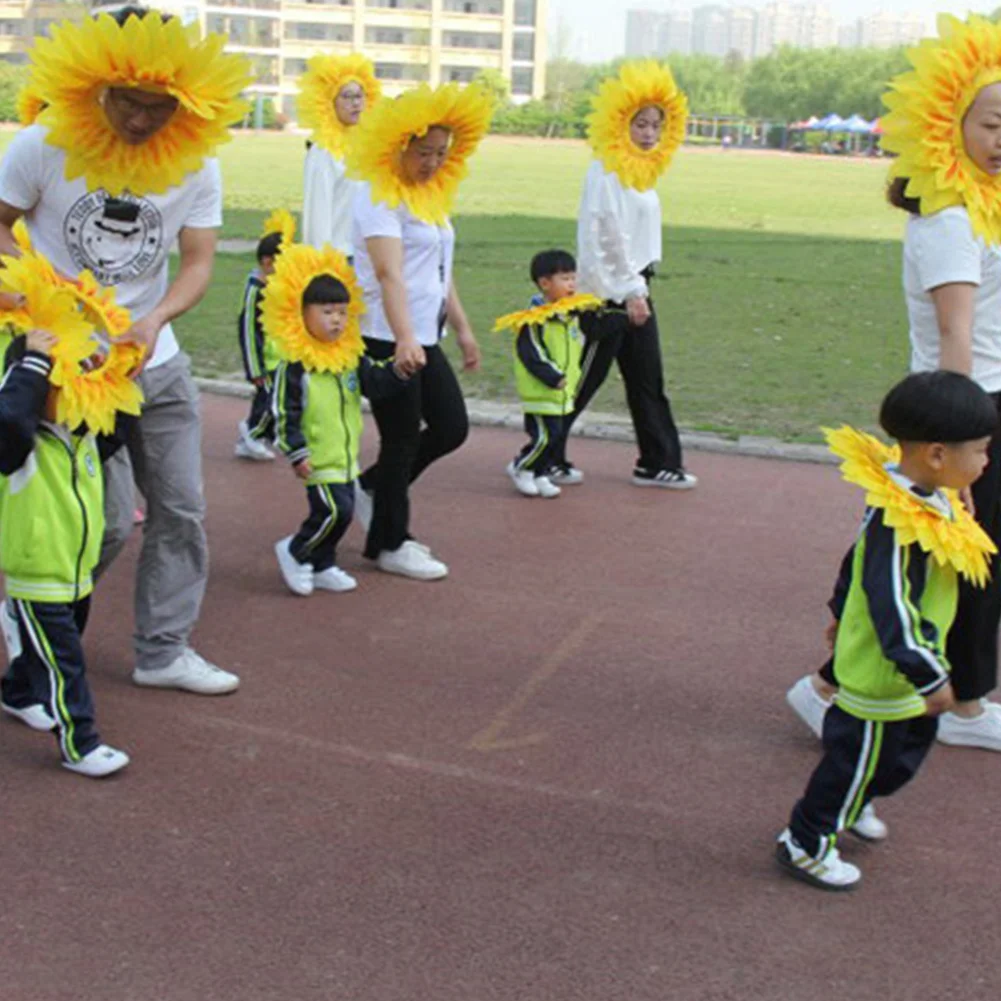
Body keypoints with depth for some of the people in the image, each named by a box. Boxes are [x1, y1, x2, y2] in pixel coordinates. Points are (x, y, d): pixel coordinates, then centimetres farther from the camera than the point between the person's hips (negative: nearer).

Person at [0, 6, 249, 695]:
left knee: (181, 509, 7)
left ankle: (164, 650, 23)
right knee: (109, 519, -6)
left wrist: (153, 320, -23)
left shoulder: (195, 164, -3)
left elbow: (198, 263, -4)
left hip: (159, 363, 4)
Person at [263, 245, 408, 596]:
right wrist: (297, 454, -16)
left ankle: (322, 567, 28)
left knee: (342, 512, 12)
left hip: (345, 458, 7)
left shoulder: (351, 358, 6)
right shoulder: (295, 366, -14)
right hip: (319, 461, -7)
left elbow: (377, 384, 3)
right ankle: (294, 552, 9)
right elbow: (285, 414, -13)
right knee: (333, 511, -14)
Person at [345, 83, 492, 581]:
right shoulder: (379, 196, -14)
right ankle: (388, 544, 16)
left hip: (424, 338, 9)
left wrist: (462, 328, 22)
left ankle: (372, 488, 28)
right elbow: (390, 274, -27)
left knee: (452, 427, 9)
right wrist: (404, 339, -37)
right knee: (403, 439, 0)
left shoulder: (432, 194, 14)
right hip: (387, 340, -9)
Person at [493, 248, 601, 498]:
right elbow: (531, 355, -21)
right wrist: (554, 378, -22)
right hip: (540, 394, -8)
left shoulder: (572, 315, 10)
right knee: (544, 437, -9)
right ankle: (520, 469, 12)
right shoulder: (535, 320, -17)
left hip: (564, 394, 8)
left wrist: (573, 378, 14)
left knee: (558, 438, 10)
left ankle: (541, 475, 23)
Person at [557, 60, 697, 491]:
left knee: (648, 379, 12)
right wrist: (628, 292, -20)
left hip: (635, 289, 9)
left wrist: (640, 287, 14)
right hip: (607, 293, -9)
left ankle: (658, 462, 21)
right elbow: (602, 237, -19)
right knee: (583, 378, -3)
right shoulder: (605, 171, -13)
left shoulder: (643, 171, 13)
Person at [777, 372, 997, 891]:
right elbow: (891, 603, -33)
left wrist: (843, 611, 27)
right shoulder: (902, 521, -33)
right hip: (883, 674, -10)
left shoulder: (927, 501, 0)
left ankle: (852, 806, 50)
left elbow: (859, 559, 14)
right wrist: (928, 675, -26)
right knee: (857, 755, 6)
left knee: (912, 742, 27)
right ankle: (806, 844, 25)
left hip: (906, 668, 10)